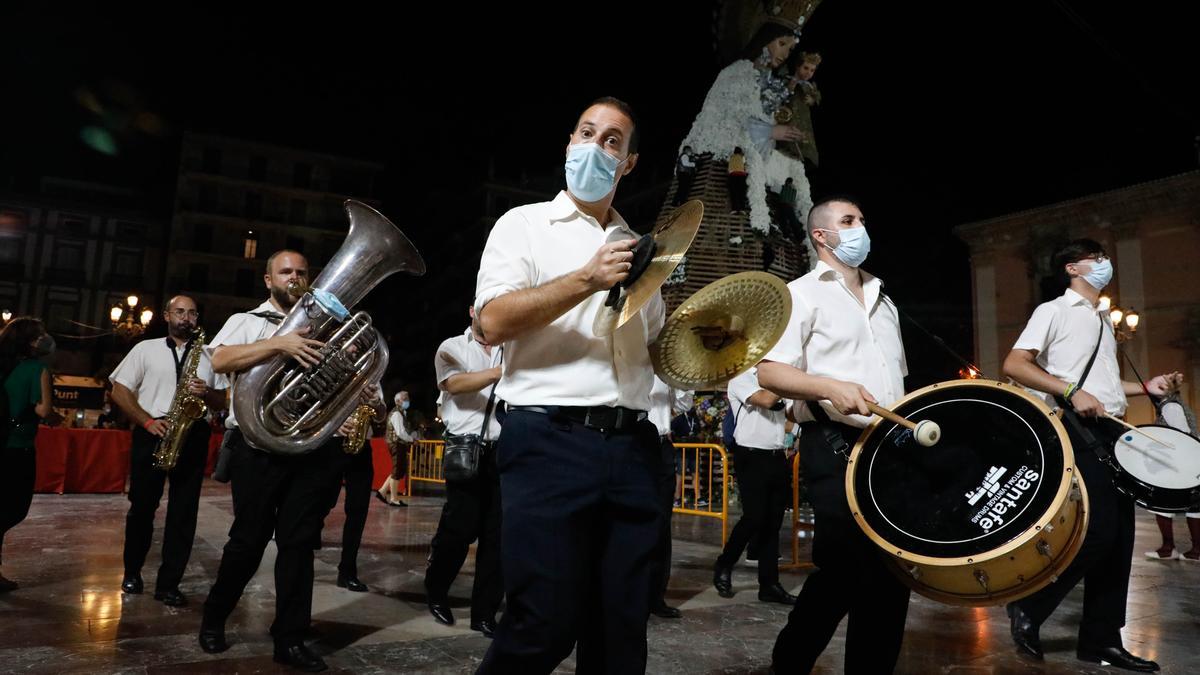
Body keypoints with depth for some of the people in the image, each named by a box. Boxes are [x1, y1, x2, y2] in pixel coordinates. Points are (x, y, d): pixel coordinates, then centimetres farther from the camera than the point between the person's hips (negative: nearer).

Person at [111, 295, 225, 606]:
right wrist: (147, 421, -10)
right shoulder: (145, 349, 8)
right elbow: (119, 391, 2)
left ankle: (168, 584, 7)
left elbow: (223, 401, 12)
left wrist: (207, 393, -11)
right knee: (142, 506, 9)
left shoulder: (208, 356, 13)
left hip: (192, 437, 1)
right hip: (151, 434, -1)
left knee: (184, 513, 0)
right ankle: (132, 572, 30)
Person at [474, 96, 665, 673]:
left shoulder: (636, 249, 20)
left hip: (631, 448, 5)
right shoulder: (526, 224, 6)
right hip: (550, 442, -5)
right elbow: (493, 322, -9)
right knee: (546, 624, -3)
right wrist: (587, 280, -15)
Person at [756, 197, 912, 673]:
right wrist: (830, 387, -26)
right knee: (845, 567, -5)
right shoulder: (803, 293, -1)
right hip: (835, 446, -7)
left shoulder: (882, 300, 21)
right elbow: (769, 372, -11)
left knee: (891, 566, 7)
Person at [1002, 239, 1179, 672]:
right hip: (1079, 432, -9)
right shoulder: (1055, 310, -3)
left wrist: (1145, 388, 16)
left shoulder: (1104, 320, 23)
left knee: (1119, 536, 7)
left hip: (1112, 431, 9)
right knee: (1097, 532, -15)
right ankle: (1028, 606, 2)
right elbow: (1014, 365, -14)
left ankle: (1101, 639, 16)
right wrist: (1070, 392, -23)